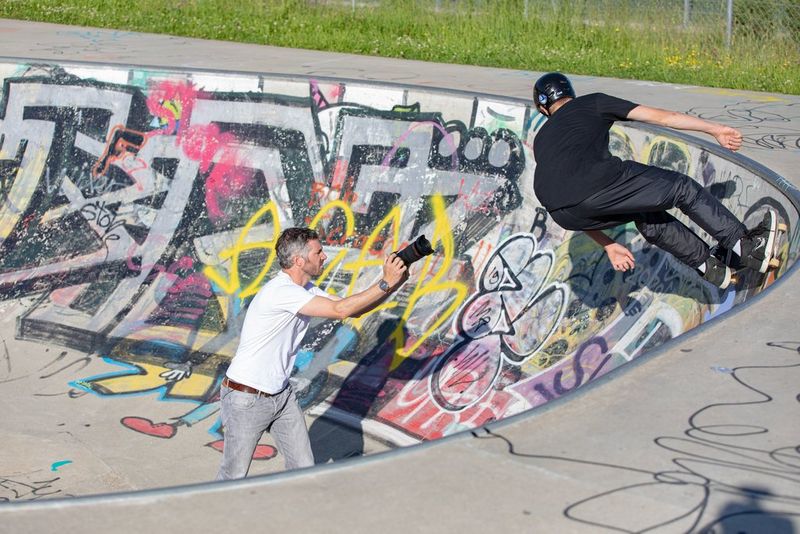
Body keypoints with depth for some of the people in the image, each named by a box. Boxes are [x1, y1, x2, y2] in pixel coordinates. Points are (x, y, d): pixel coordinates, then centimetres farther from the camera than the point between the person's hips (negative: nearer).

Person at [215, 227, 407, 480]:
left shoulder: (307, 291, 5)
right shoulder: (280, 291, -26)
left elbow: (353, 309, 7)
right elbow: (340, 310, -29)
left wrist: (395, 282, -6)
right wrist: (386, 283, -26)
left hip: (281, 395, 9)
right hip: (246, 399, -9)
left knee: (304, 468, 7)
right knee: (234, 476, 2)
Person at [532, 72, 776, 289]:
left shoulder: (541, 140, 36)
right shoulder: (592, 102, 24)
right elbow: (661, 117, 19)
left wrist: (608, 245, 37)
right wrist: (715, 129, 22)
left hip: (562, 216, 6)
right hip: (595, 183, -5)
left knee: (644, 213, 30)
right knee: (682, 188, 15)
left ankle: (709, 265, 31)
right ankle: (745, 248, 20)